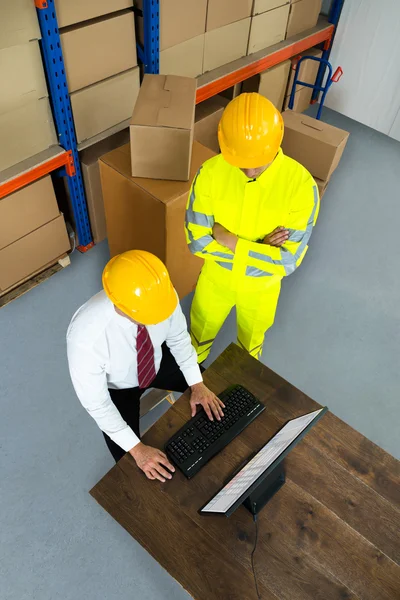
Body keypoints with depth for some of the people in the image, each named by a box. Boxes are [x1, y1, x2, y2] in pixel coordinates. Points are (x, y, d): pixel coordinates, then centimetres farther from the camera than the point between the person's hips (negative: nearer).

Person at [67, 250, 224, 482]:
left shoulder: (161, 294, -32)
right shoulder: (86, 337, -43)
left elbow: (178, 337, -10)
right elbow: (95, 403, -28)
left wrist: (198, 384, -15)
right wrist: (137, 448, -26)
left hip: (157, 362, 4)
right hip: (116, 388, -3)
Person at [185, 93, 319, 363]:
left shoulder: (301, 185, -29)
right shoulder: (210, 172, -25)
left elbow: (289, 260, -28)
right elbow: (197, 241, -23)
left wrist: (231, 242, -31)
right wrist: (259, 249, -27)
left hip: (262, 285, 0)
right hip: (216, 278, 1)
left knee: (252, 336, 29)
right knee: (202, 328, 28)